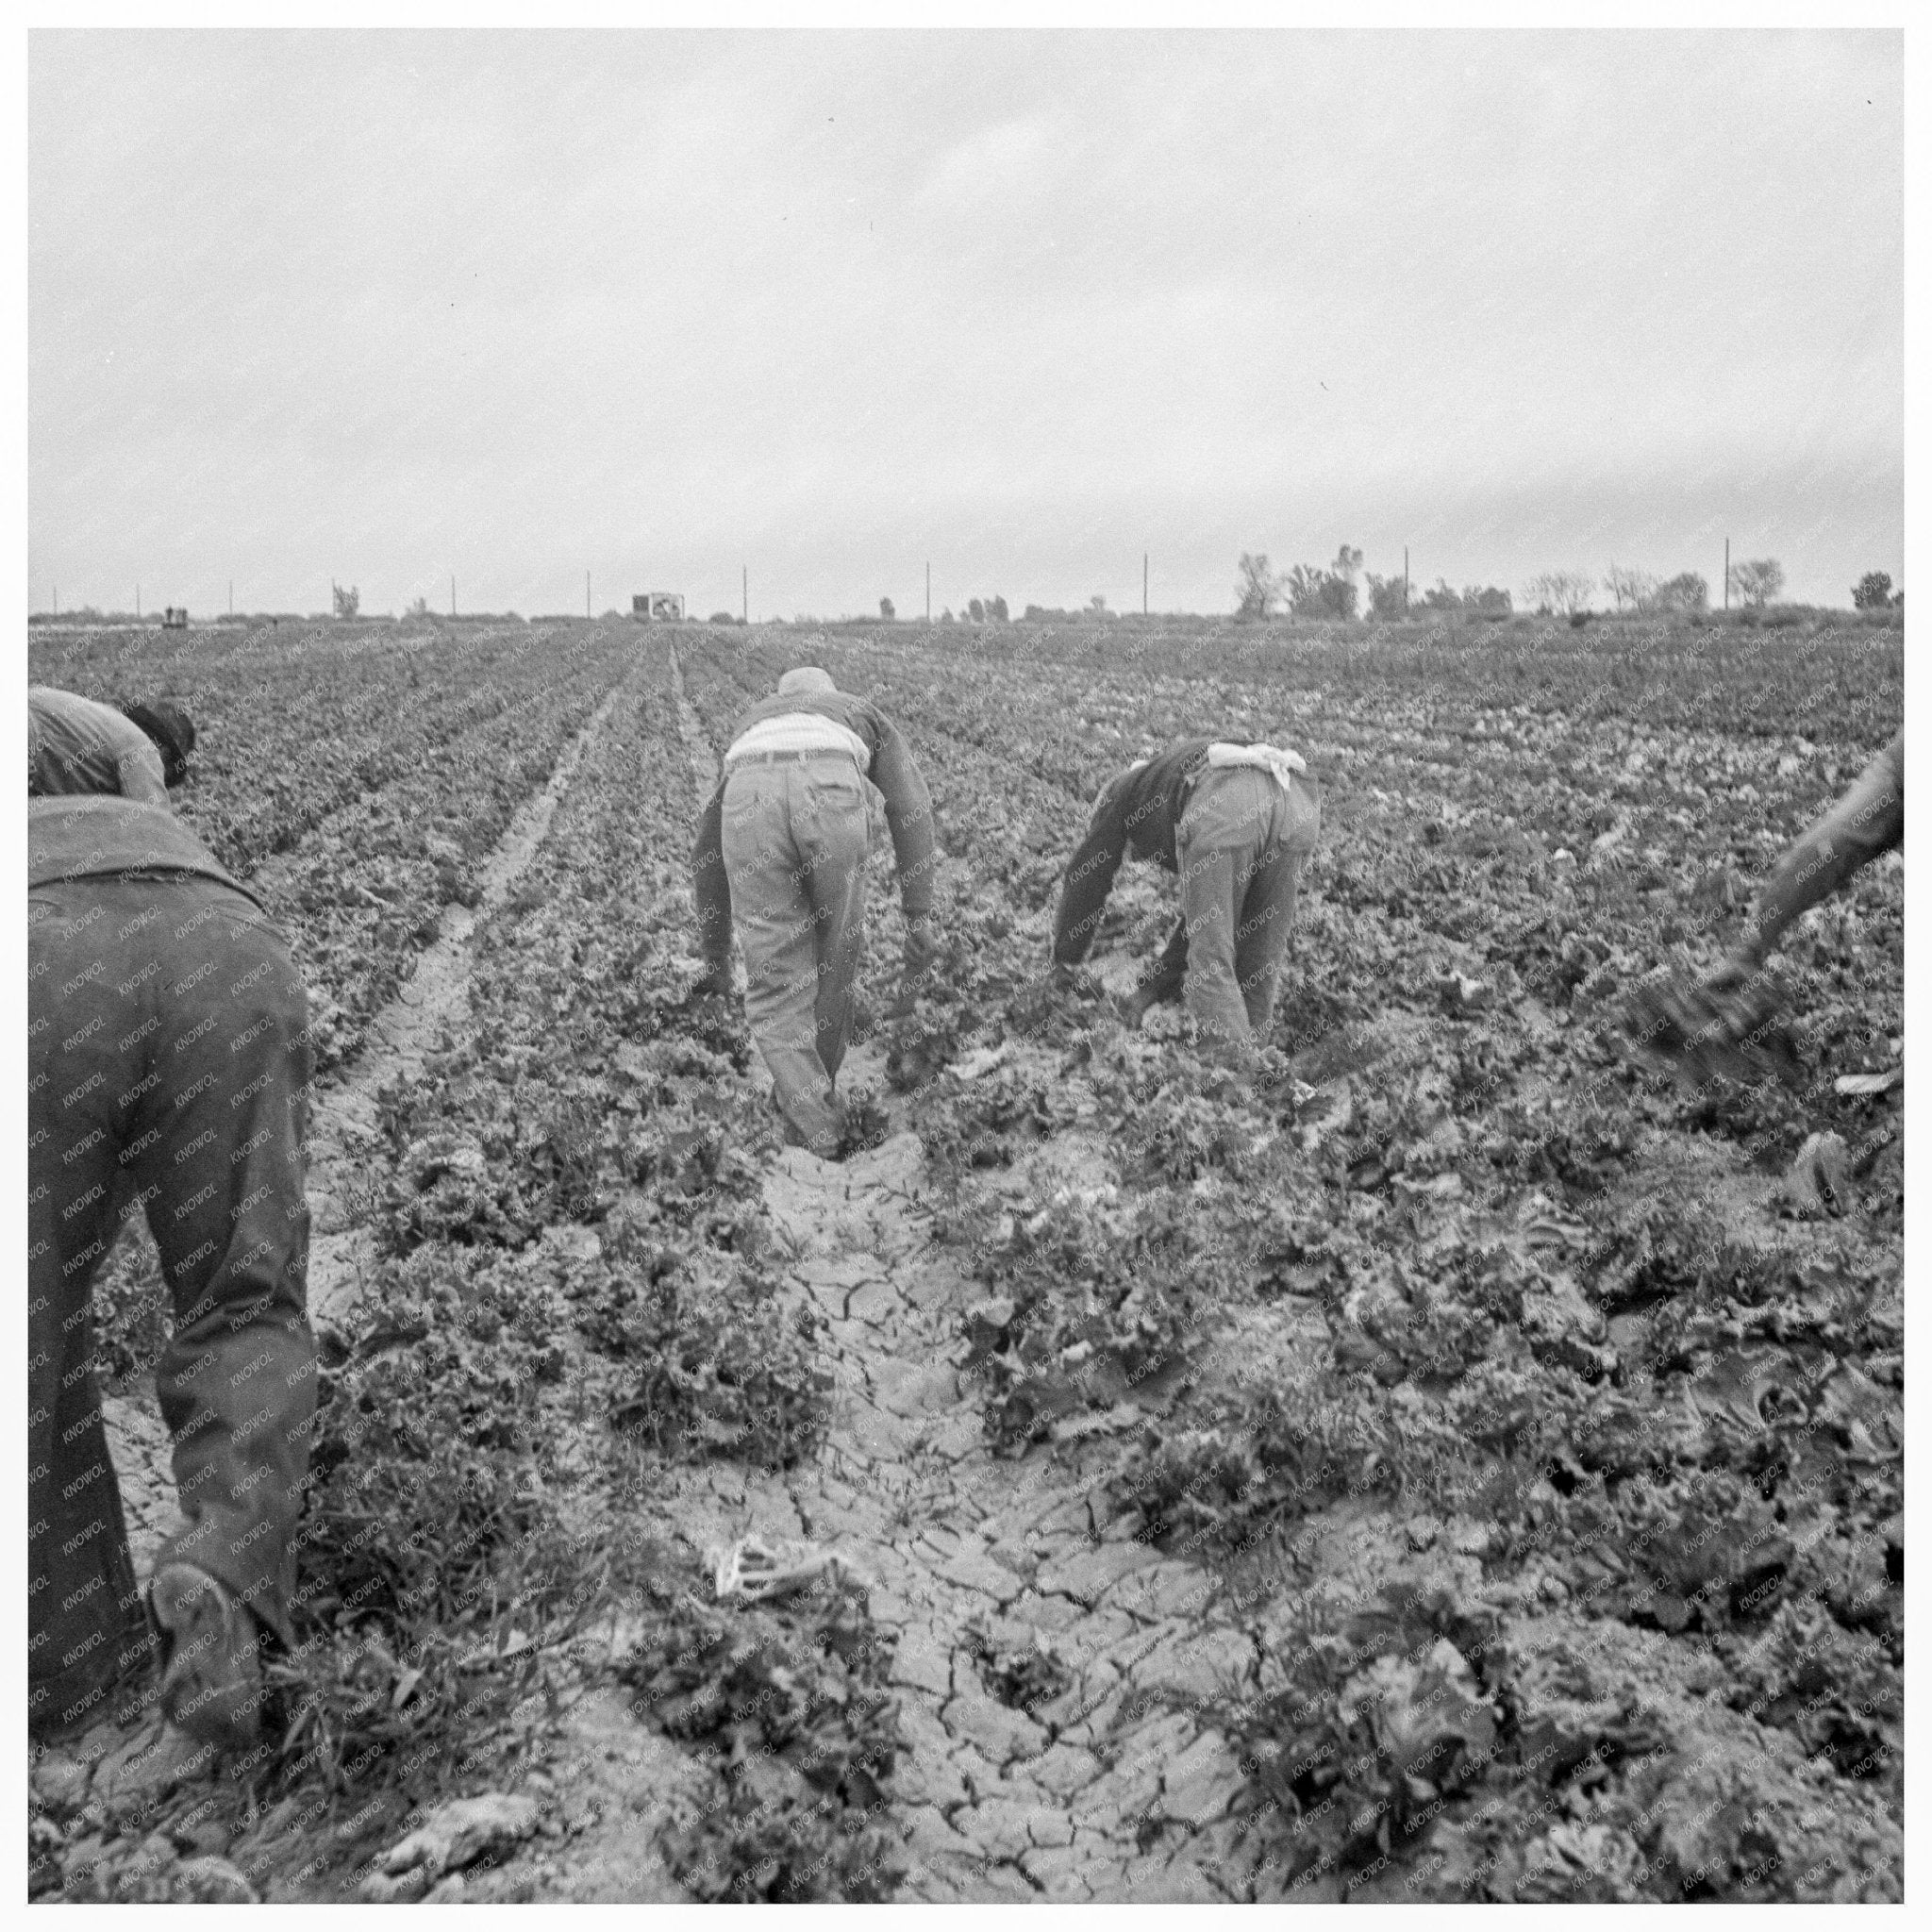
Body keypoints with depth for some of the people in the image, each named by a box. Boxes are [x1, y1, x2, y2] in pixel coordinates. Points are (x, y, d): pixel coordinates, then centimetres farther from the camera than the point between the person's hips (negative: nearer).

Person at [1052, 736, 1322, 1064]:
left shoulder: (1123, 792, 36)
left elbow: (1086, 878, 36)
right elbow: (1206, 911, 45)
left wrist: (1065, 953, 50)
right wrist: (1155, 988, 48)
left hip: (1222, 809, -5)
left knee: (1212, 961, 0)